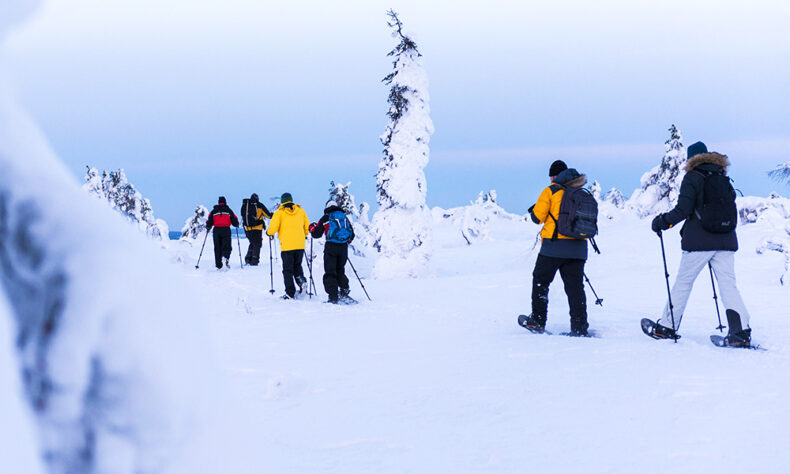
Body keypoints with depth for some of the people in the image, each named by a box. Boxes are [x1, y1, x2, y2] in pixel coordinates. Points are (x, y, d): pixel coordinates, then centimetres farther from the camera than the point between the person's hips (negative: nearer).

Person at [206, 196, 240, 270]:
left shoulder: (214, 211, 9)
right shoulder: (228, 210, 6)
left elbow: (210, 221, 4)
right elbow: (235, 222, 6)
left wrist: (208, 228, 23)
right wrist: (236, 224, 28)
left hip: (216, 230, 2)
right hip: (226, 230, -2)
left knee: (217, 248, 8)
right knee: (227, 247, 0)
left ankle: (218, 266, 4)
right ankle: (226, 258, -32)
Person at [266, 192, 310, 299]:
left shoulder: (279, 213, -1)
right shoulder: (301, 211, 10)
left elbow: (273, 228, -8)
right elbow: (308, 227, 13)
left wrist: (269, 233, 14)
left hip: (287, 245, -3)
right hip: (300, 244, 3)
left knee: (288, 270, 4)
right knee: (297, 265, 21)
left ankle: (290, 293, 0)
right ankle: (301, 280, -7)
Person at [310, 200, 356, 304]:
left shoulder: (326, 218, 3)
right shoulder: (345, 217, 16)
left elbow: (317, 234, 5)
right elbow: (352, 235, 19)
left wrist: (312, 227, 25)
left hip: (331, 247, -4)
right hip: (343, 247, 4)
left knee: (330, 272, 1)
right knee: (340, 271, 19)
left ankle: (333, 298, -7)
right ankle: (344, 291, 4)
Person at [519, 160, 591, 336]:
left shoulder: (551, 191, -2)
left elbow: (537, 217, -2)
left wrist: (533, 210, 19)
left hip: (554, 244, -4)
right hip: (578, 247, 4)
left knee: (540, 281, 10)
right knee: (575, 286, 5)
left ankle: (537, 321, 10)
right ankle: (580, 327, -2)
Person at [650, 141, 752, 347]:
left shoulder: (692, 178, -4)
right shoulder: (724, 180, 12)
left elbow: (683, 210, -11)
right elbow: (729, 209, 16)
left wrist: (662, 222, 4)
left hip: (698, 242, -4)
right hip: (726, 242, 4)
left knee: (683, 283, 8)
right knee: (728, 285, 1)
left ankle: (667, 327, 16)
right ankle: (741, 331, -13)